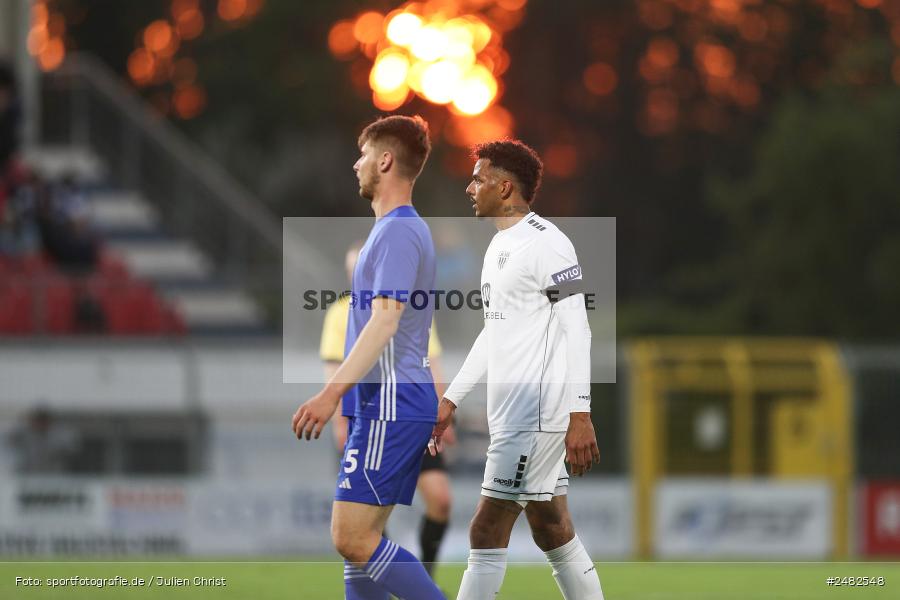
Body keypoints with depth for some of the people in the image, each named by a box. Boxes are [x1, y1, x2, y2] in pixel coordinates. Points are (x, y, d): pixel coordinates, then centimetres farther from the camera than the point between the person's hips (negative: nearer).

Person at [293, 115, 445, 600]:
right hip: (385, 405, 10)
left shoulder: (398, 231, -13)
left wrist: (332, 393, -29)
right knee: (359, 540, 9)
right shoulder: (401, 228, 19)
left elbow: (385, 320, -22)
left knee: (352, 539, -13)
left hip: (392, 407, -10)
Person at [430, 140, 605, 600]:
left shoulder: (545, 243, -13)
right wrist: (451, 400, 25)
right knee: (552, 531, 10)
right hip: (512, 416, 10)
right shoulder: (499, 246, 17)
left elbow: (576, 331, -17)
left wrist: (580, 416, -23)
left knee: (487, 532, -9)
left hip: (537, 415, -10)